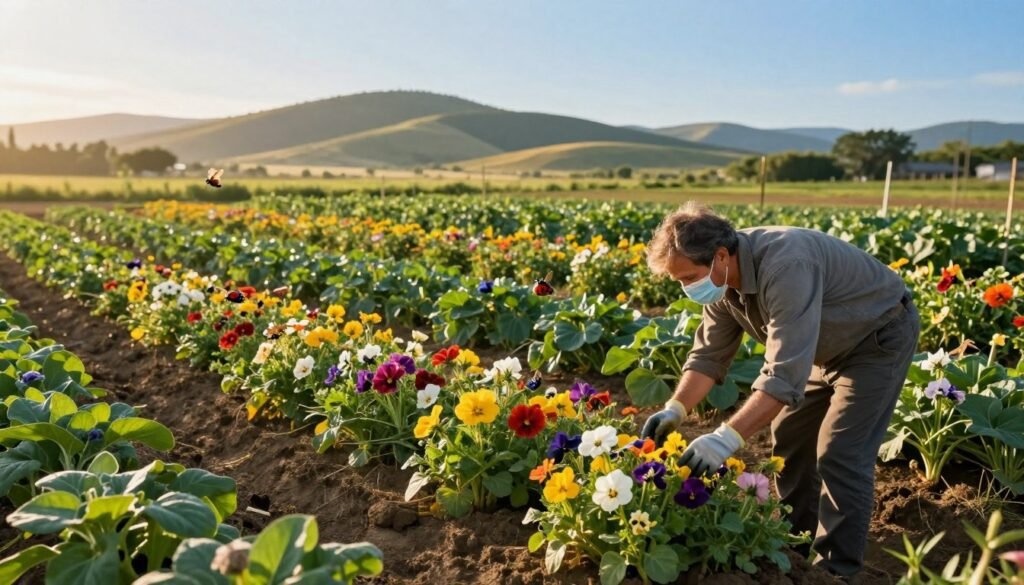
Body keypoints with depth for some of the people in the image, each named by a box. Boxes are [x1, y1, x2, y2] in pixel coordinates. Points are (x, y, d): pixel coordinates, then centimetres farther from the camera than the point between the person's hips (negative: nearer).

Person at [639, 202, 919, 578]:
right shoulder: (724, 275, -13)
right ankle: (796, 538, 28)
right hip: (833, 344, 8)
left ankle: (837, 567, 5)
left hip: (881, 336, -8)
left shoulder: (786, 268, -40)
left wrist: (727, 438, -51)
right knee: (789, 436, 11)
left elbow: (785, 375, -45)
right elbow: (709, 353, -6)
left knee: (841, 455, -11)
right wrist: (675, 410, -19)